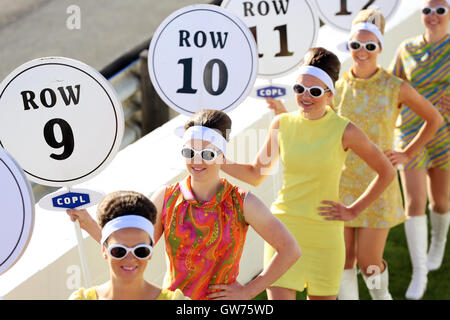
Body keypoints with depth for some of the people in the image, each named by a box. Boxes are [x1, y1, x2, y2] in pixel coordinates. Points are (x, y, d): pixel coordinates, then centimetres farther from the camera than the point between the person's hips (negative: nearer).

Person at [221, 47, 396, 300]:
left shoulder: (344, 131, -7)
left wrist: (354, 211, 1)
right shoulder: (281, 124, 1)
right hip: (284, 229, 1)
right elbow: (256, 174, 12)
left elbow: (387, 172, 4)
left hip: (324, 234, -1)